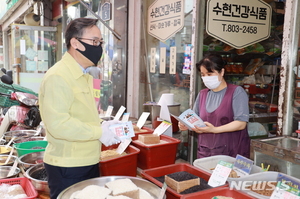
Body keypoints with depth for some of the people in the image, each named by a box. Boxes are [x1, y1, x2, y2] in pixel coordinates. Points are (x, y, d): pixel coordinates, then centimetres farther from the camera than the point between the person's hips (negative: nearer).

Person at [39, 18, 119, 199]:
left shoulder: (84, 75, 12)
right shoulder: (57, 77, -19)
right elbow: (58, 123, -28)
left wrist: (102, 125, 2)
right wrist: (99, 132, -20)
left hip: (88, 162, 9)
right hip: (67, 167, -9)